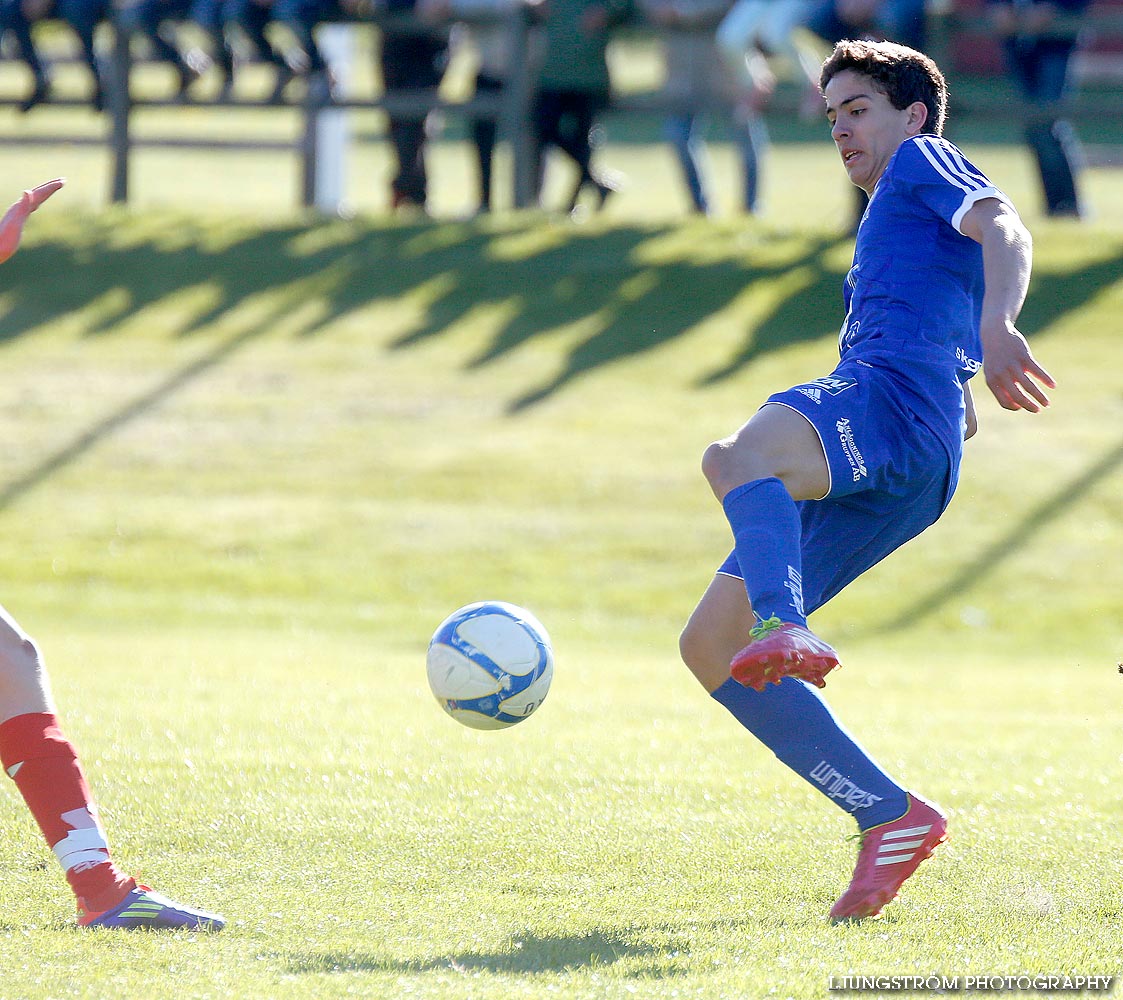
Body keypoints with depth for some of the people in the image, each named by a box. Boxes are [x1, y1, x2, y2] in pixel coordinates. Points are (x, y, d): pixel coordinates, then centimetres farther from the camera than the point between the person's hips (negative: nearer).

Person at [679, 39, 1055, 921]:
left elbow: (1004, 229, -10)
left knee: (738, 456, -40)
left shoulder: (926, 162, 15)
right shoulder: (891, 222, 41)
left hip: (892, 402, -10)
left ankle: (783, 631, -69)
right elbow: (963, 413, 46)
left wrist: (997, 327, -27)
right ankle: (892, 818, -4)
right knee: (710, 645, 2)